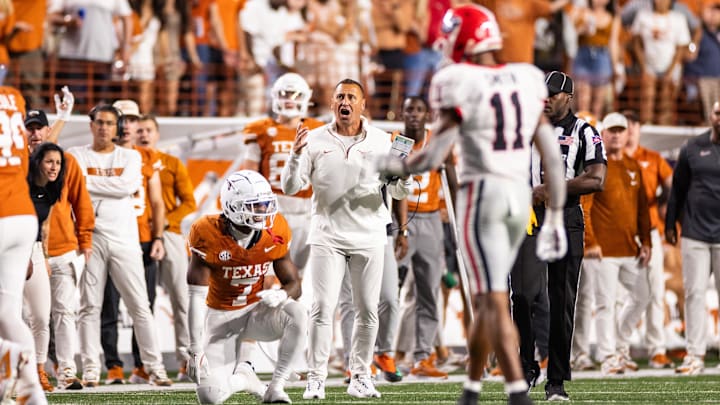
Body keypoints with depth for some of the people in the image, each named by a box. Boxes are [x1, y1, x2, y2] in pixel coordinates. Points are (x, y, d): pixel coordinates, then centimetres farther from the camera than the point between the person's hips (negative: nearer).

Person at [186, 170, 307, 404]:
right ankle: (242, 377, 21)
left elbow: (294, 283, -2)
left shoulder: (275, 233, -12)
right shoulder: (209, 235, -22)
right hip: (222, 316, -2)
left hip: (257, 311, 2)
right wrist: (196, 350, -23)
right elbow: (197, 297, -19)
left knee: (298, 315, -32)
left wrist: (281, 295, -29)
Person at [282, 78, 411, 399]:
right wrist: (296, 155, -17)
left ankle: (360, 378, 14)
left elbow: (399, 192, 4)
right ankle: (316, 379, -4)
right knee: (323, 308, -8)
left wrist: (403, 174, -18)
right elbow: (290, 187, -1)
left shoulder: (381, 141, 3)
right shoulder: (315, 140, 1)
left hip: (369, 237, 1)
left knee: (367, 311, 3)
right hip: (327, 236, -1)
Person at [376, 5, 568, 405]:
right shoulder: (527, 81, 7)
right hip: (520, 198, 6)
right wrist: (554, 217, 14)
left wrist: (393, 165, 10)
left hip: (481, 196, -6)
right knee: (485, 299, 18)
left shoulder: (460, 85, -11)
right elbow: (551, 155, 8)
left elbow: (433, 157, -10)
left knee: (495, 303, -7)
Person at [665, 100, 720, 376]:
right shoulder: (693, 148, 7)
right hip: (694, 234, 2)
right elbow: (678, 188, 13)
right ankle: (695, 354, 2)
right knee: (694, 293, -1)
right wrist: (670, 224, 12)